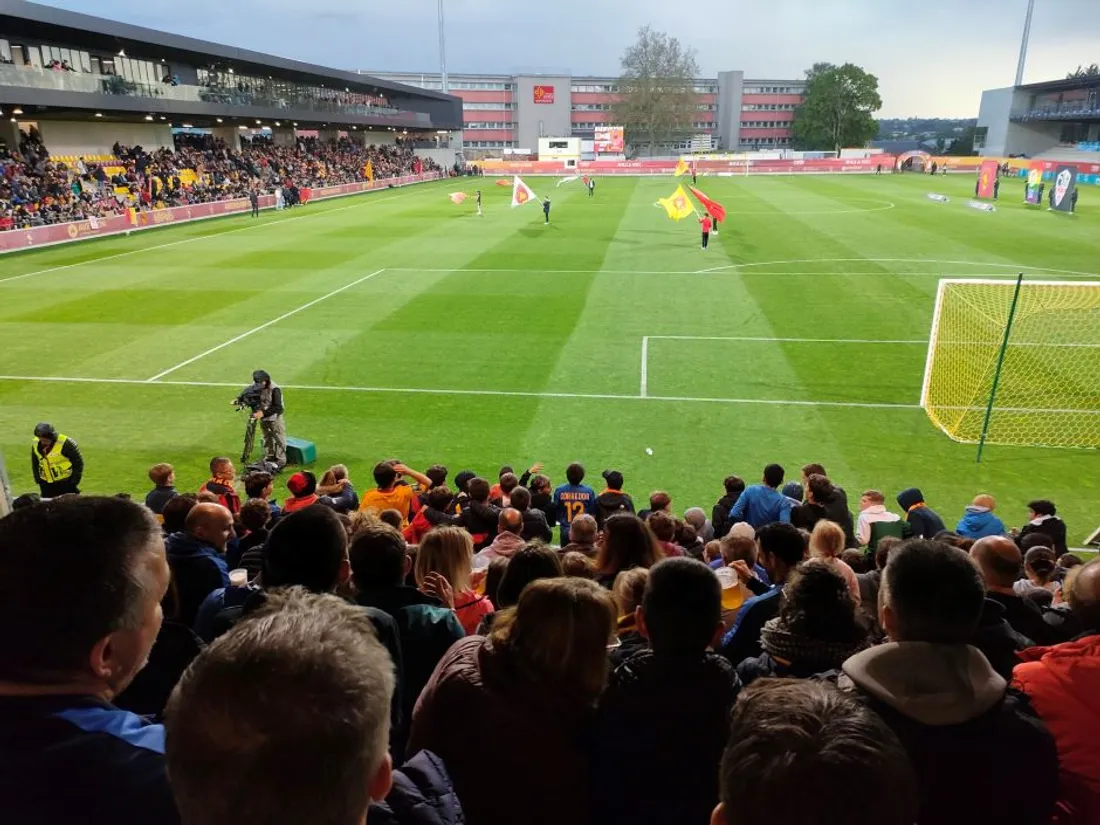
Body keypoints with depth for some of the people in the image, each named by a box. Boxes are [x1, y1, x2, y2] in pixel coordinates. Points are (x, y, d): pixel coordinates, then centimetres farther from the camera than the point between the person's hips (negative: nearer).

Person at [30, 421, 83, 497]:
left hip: (66, 483, -5)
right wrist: (38, 480, 9)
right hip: (46, 485, 5)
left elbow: (78, 463, -10)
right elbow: (35, 464, 16)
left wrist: (73, 483, -10)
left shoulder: (65, 443, -17)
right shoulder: (35, 444, 1)